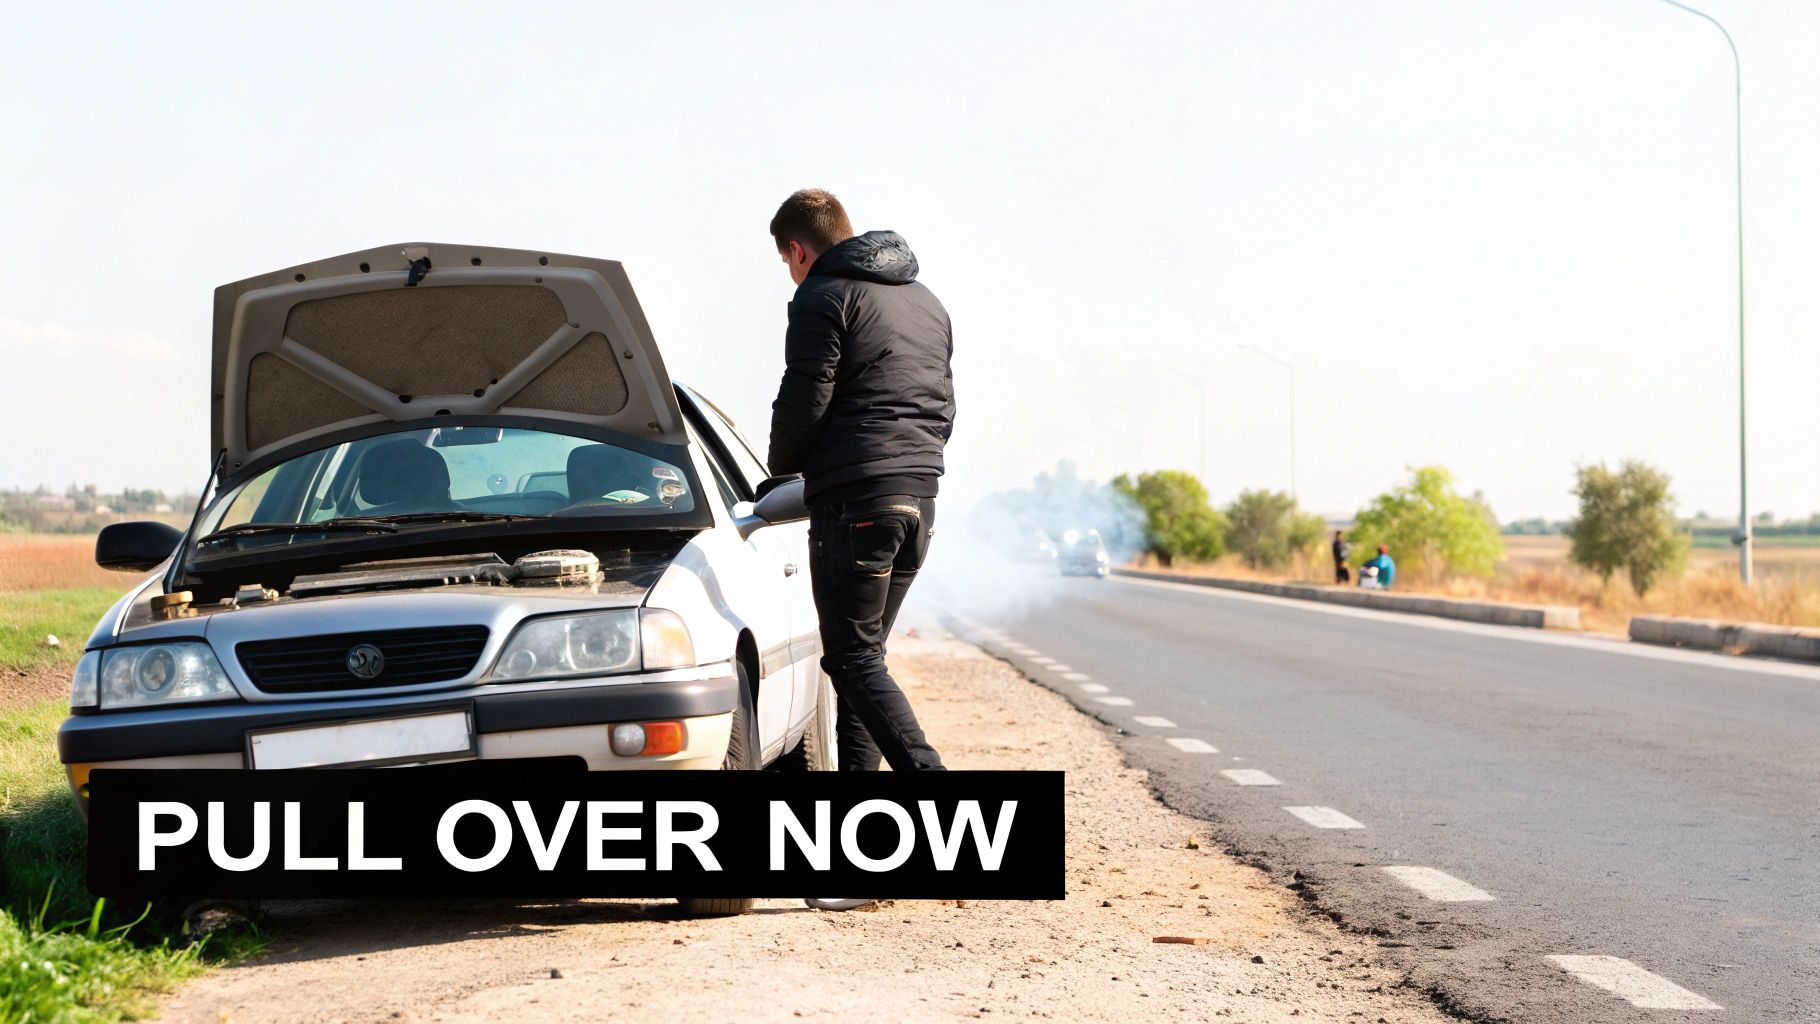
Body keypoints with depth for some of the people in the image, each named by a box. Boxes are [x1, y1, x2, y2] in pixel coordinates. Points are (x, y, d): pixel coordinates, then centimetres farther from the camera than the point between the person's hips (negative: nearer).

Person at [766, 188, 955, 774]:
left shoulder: (824, 298, -5)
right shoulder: (925, 302, 21)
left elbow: (803, 404, -11)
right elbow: (943, 408, 22)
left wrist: (782, 467, 7)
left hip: (854, 500, -8)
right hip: (919, 498, 8)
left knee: (854, 659, -6)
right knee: (864, 654, 14)